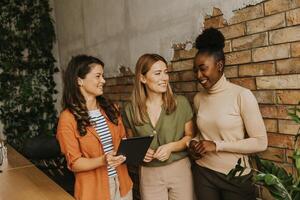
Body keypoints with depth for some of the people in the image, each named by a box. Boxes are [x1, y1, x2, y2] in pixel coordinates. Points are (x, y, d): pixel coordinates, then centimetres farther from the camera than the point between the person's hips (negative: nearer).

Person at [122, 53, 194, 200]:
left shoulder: (181, 103, -7)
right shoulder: (130, 110, -4)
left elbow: (190, 136, 2)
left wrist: (171, 147, -15)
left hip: (180, 169, 0)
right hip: (149, 174, 1)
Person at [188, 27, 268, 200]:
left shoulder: (242, 95, -14)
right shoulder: (198, 98, 1)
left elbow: (261, 142, -15)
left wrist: (217, 145, -19)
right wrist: (194, 142, -4)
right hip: (203, 173, 4)